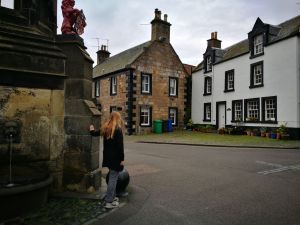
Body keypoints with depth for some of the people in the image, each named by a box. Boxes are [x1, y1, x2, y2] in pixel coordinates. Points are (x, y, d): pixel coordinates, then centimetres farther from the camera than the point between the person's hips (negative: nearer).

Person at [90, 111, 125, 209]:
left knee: (112, 178, 20)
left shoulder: (106, 128, 6)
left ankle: (112, 197, 32)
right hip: (115, 158, -7)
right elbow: (120, 146, -17)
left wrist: (92, 130, 45)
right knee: (113, 179, -1)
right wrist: (122, 159, -12)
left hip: (108, 157, 8)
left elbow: (96, 133, 23)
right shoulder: (118, 129, -15)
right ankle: (108, 202, 4)